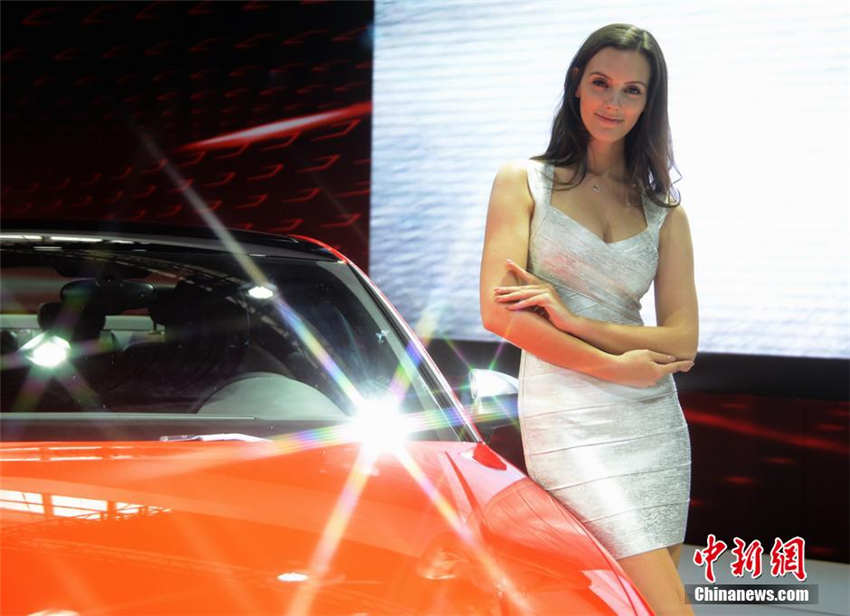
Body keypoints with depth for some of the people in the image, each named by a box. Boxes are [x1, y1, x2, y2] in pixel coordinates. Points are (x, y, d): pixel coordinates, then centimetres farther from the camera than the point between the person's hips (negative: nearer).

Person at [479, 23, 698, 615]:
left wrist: (574, 321, -12)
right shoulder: (524, 182, 6)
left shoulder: (664, 212, 13)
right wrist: (613, 366, -10)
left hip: (655, 424, 4)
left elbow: (682, 342, 2)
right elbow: (499, 311, -6)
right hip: (567, 420, -4)